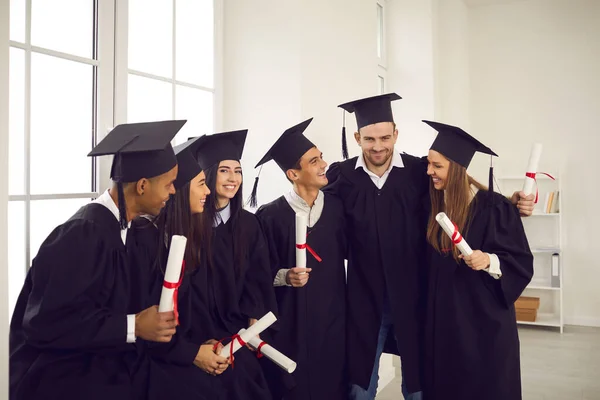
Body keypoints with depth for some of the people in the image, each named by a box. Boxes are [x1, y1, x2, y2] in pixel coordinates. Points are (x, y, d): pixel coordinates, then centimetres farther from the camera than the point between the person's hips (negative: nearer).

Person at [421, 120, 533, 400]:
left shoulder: (493, 207, -15)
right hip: (442, 318, 5)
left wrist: (489, 261, -28)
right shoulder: (436, 205, 2)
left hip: (482, 319, -5)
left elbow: (521, 263, -13)